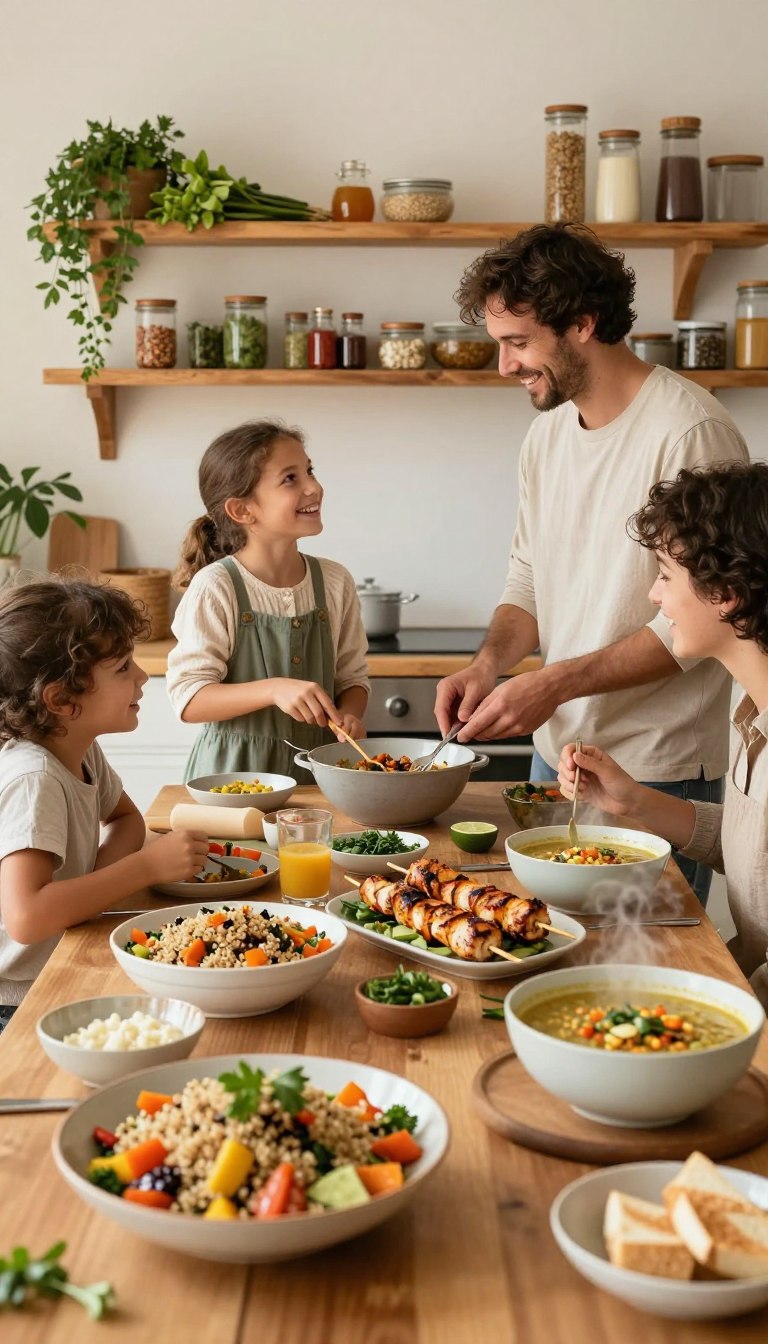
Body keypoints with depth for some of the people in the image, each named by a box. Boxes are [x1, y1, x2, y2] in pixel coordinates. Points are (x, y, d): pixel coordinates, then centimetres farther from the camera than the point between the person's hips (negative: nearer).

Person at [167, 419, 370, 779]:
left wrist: (348, 716, -11)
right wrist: (273, 690, -26)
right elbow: (188, 700, -13)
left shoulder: (334, 582, 3)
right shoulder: (214, 588, -10)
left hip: (316, 770, 4)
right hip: (235, 771, -3)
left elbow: (352, 677, 11)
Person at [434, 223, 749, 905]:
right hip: (557, 750, 7)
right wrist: (490, 662, -5)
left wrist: (556, 683, -21)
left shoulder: (690, 431, -17)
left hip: (659, 772, -7)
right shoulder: (546, 434, 9)